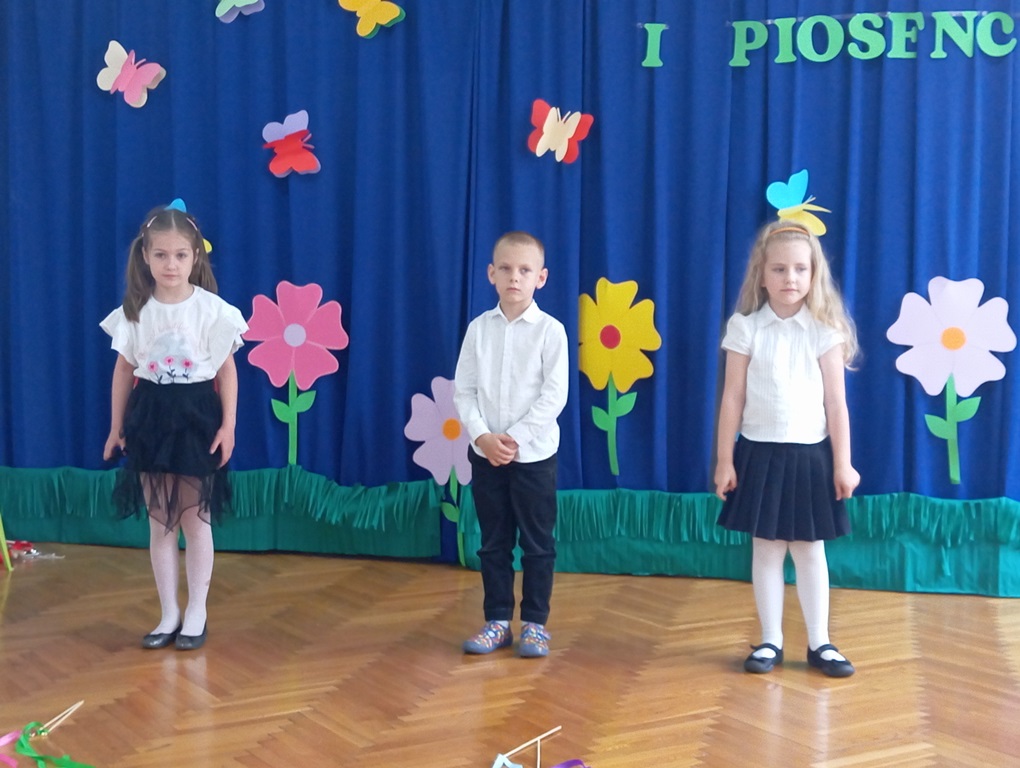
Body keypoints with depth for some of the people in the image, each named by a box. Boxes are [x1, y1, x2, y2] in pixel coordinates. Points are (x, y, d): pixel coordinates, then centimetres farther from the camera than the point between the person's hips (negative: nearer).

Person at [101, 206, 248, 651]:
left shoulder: (212, 309, -7)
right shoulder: (135, 311, 0)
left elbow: (227, 370, -3)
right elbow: (123, 370, 7)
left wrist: (228, 425, -7)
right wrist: (116, 427, 8)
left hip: (196, 417, -2)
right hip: (150, 418, 3)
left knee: (195, 521, 5)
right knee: (159, 523, 9)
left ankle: (196, 613, 18)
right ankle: (169, 614, 19)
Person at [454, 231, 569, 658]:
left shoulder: (550, 330, -6)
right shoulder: (478, 328, 3)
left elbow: (554, 395, -11)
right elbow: (463, 391, 2)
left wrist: (516, 438, -16)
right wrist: (483, 437, -12)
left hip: (534, 453, -3)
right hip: (485, 453, 3)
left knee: (537, 542, 5)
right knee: (493, 542, 11)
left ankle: (534, 623, 16)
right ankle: (497, 621, 20)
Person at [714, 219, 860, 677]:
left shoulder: (824, 330, -3)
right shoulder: (745, 327, -3)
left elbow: (836, 403, -1)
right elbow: (732, 399, -1)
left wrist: (843, 464, -3)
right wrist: (724, 461, -2)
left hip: (810, 454, 0)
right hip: (760, 453, 0)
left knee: (810, 550, 8)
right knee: (766, 549, 7)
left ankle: (819, 643, 18)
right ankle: (771, 641, 18)